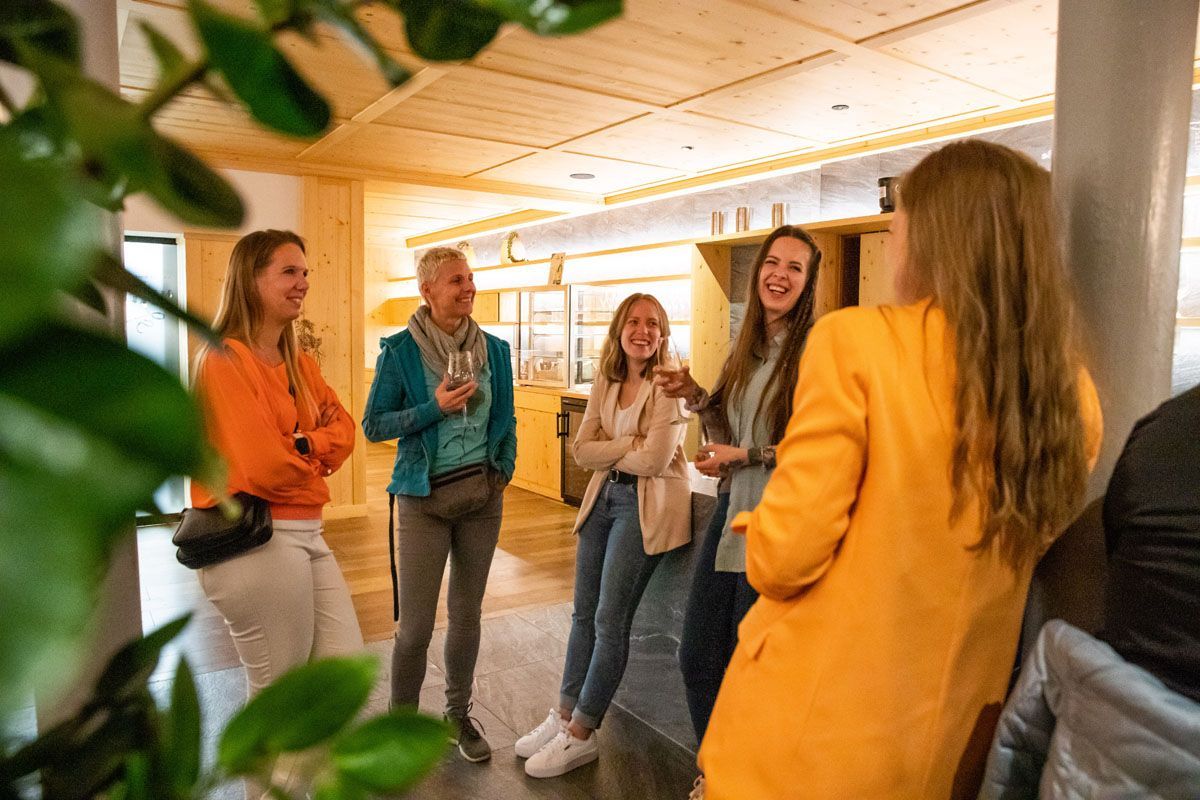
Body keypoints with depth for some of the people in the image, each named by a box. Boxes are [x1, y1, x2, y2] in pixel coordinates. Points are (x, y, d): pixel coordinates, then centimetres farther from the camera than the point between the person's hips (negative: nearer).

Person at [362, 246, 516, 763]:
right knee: (415, 625, 1)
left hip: (483, 495, 4)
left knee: (467, 614, 14)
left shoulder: (494, 349, 5)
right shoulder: (400, 350, -6)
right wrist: (434, 408, -17)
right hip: (424, 497, -3)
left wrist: (503, 468, 3)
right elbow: (373, 425, -6)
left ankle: (458, 715, 32)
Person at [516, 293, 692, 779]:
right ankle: (564, 715, 27)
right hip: (604, 497, 6)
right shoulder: (606, 383, 6)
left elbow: (654, 460, -20)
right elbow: (581, 450, -1)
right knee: (583, 615, 12)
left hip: (646, 505, -6)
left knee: (610, 622, 0)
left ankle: (581, 736, 15)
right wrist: (631, 444, -13)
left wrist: (608, 453, -5)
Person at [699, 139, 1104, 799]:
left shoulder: (857, 341, -20)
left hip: (816, 740, -5)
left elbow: (783, 556, -19)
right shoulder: (1075, 393, -2)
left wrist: (759, 528, 2)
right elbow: (1029, 567, 9)